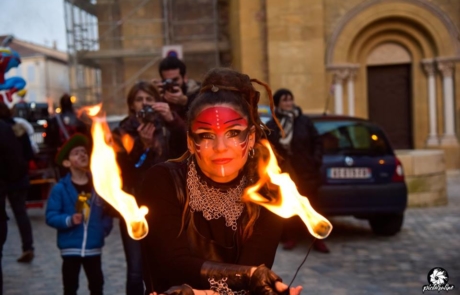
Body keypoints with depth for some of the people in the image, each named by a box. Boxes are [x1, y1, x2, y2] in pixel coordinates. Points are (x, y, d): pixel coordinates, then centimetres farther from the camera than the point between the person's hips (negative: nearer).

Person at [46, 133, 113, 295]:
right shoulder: (60, 188, -11)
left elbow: (107, 211, 7)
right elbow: (51, 216, -12)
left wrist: (104, 228, -7)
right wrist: (69, 220, -26)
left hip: (94, 247, 3)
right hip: (70, 247, -2)